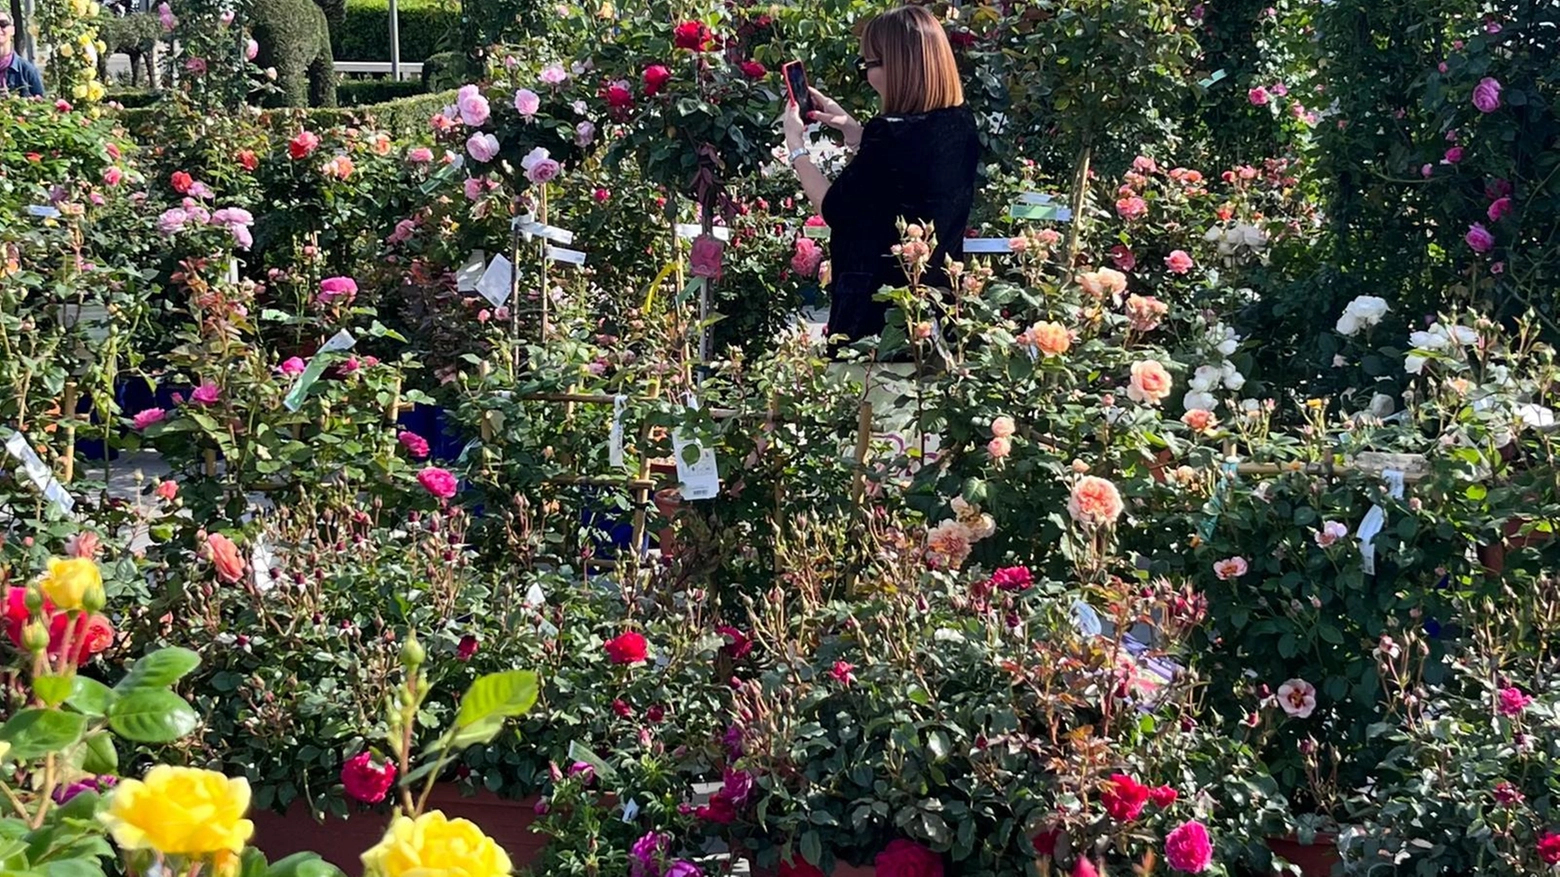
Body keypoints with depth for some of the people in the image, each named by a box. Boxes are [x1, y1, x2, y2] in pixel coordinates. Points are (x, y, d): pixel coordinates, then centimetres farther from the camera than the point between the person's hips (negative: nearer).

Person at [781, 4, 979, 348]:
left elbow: (832, 208, -10)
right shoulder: (960, 125, 4)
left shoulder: (893, 133, -21)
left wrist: (795, 144, 1)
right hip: (939, 297, 8)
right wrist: (851, 128, 21)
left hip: (876, 304, -8)